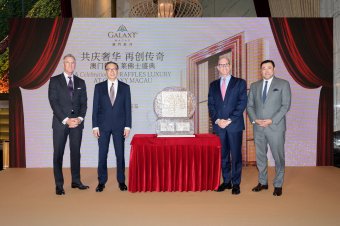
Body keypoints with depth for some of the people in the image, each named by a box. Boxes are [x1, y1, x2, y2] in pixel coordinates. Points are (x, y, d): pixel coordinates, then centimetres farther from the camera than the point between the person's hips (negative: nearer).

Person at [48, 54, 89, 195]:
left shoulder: (80, 82, 12)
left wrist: (80, 118, -9)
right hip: (60, 122, -3)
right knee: (58, 153, 0)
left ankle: (76, 181, 18)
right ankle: (59, 185, 7)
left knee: (76, 152, 8)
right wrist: (66, 119, -14)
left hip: (77, 122, 3)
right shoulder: (55, 81, 2)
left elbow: (84, 103, 8)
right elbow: (53, 102, -6)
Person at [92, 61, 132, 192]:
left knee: (120, 154, 4)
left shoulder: (125, 87, 5)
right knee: (102, 154, 4)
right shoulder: (99, 87, 5)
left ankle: (121, 181, 16)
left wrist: (127, 126, -3)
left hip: (119, 126, 0)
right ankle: (101, 182, 15)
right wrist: (95, 126, -3)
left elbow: (128, 108, 3)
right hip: (103, 125, 0)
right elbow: (95, 107, 3)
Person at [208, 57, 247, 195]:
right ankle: (226, 181, 19)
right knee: (223, 155, 8)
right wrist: (217, 120, -6)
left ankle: (236, 183, 10)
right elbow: (210, 105, 10)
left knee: (236, 155, 0)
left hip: (235, 125, -3)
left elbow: (242, 103, -4)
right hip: (219, 125, 3)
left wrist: (229, 120, -11)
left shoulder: (240, 83, 4)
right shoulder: (213, 85, 14)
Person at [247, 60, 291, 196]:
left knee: (278, 157, 2)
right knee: (260, 156, 10)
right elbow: (249, 105, 10)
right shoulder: (254, 86, 12)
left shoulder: (283, 84, 2)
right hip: (258, 128, 3)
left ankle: (278, 185, 17)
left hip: (275, 127, -3)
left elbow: (286, 105, -5)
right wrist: (254, 119, -7)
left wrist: (272, 120, -14)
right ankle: (263, 182, 24)